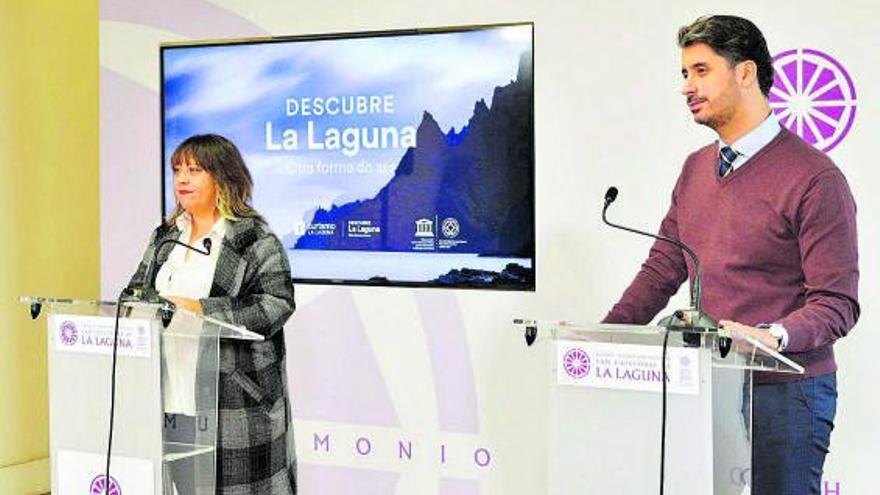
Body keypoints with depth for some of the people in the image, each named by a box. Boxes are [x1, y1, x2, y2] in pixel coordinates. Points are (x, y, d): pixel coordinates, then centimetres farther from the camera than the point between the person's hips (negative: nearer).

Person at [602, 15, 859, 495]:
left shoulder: (813, 178, -11)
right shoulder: (695, 170, 11)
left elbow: (836, 302, -14)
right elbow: (662, 270, 13)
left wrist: (772, 337, -32)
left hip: (783, 390, -6)